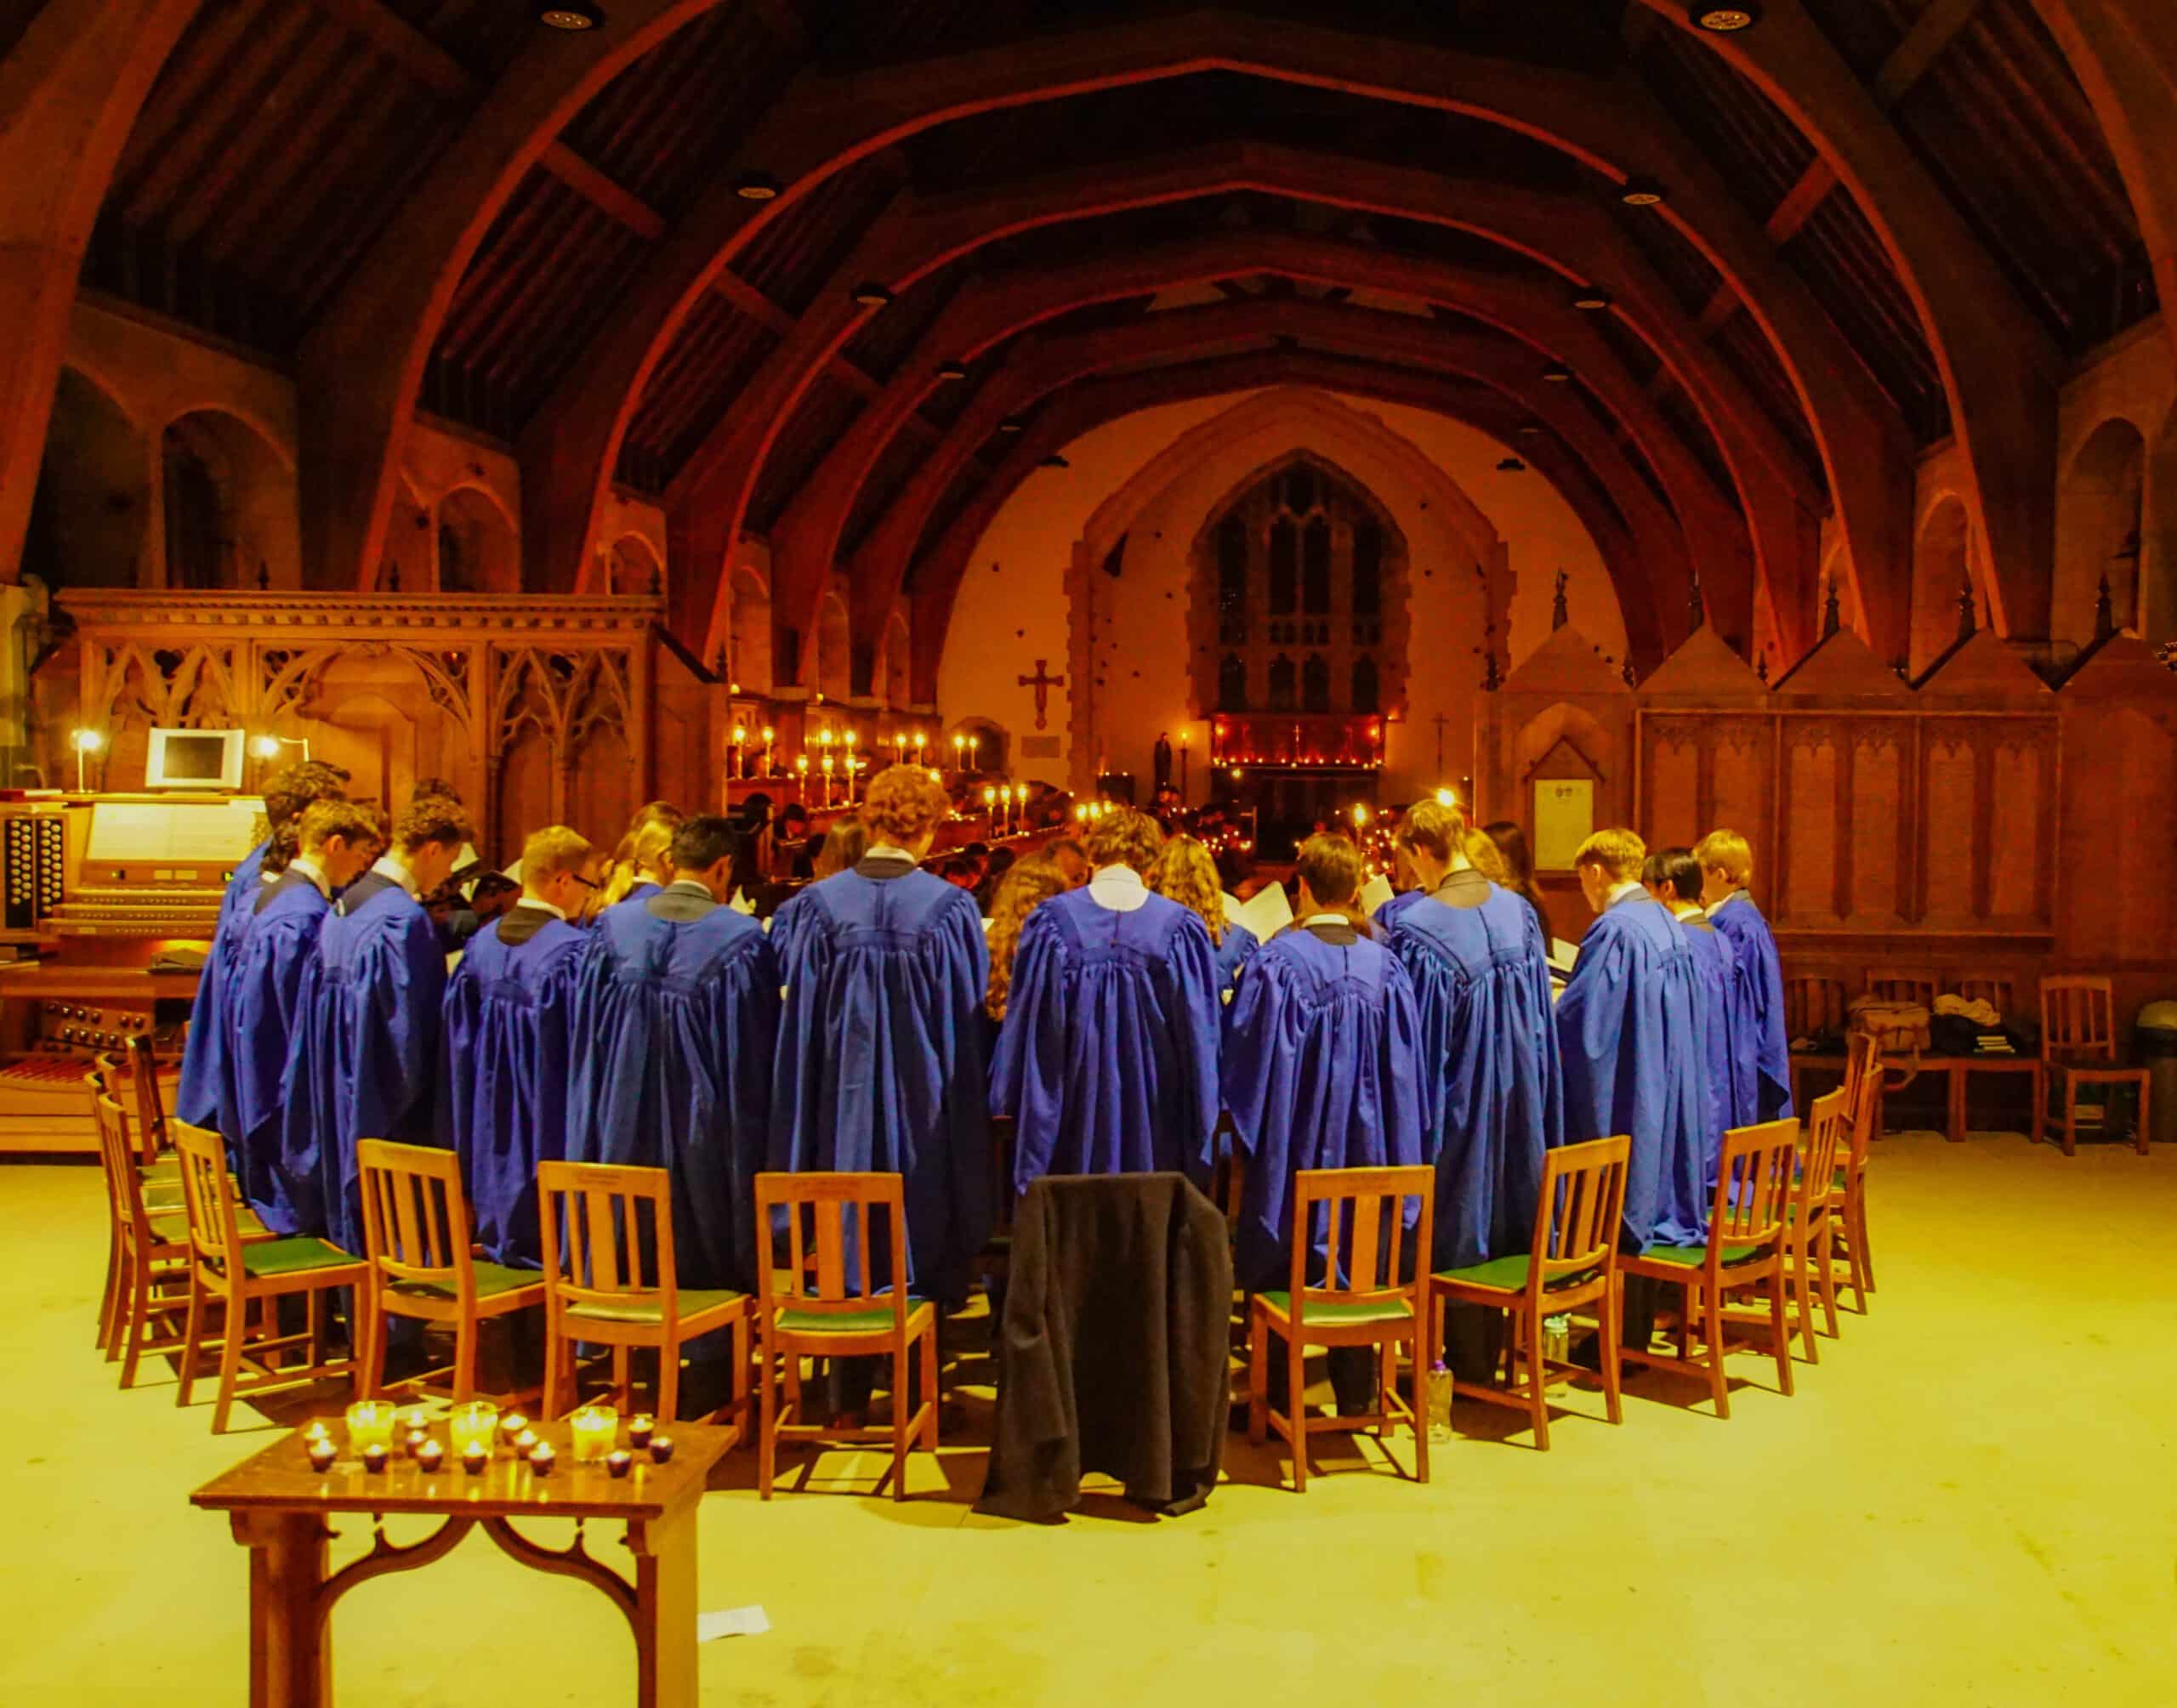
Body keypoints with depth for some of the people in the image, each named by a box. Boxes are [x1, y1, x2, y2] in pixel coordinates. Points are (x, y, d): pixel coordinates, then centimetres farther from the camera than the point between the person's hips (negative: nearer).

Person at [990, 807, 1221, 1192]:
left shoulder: (1054, 919, -8)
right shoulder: (1180, 927, -6)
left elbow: (1028, 1026, -5)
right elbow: (1198, 1033, -2)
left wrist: (1014, 1111, 6)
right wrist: (1199, 1126, 9)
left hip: (1075, 1118, 0)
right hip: (1154, 1121, 1)